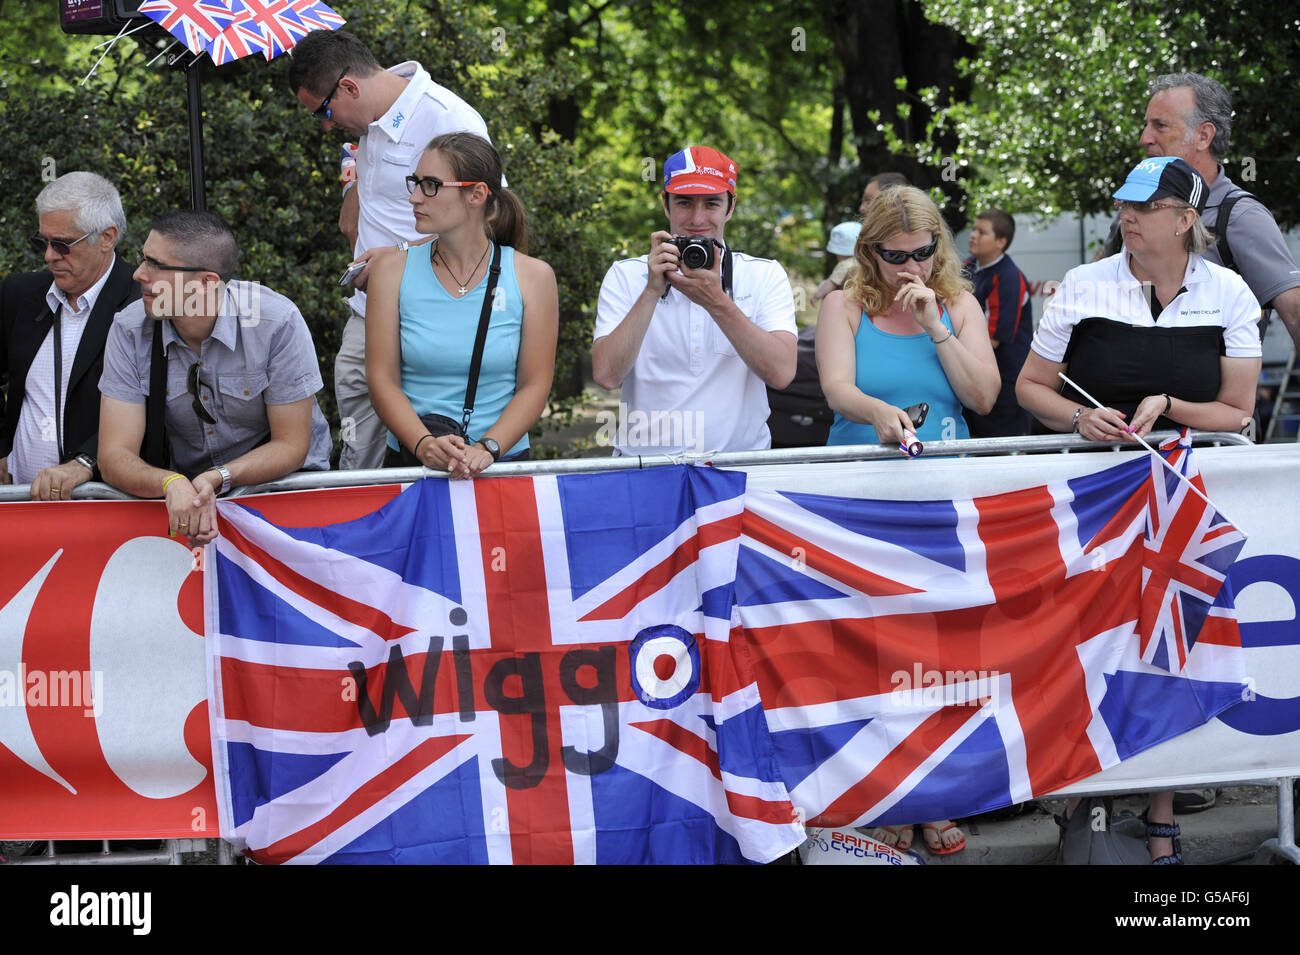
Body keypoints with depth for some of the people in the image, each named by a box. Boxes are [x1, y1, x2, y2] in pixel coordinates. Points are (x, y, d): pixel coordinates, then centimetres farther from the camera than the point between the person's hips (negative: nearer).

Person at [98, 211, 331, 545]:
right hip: (187, 486, 1)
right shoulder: (130, 330, -12)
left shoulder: (277, 322, -19)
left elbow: (291, 445, -14)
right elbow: (115, 455, -16)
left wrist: (218, 479, -32)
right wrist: (173, 484, -39)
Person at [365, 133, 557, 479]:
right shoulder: (394, 271, 6)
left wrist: (487, 449, -13)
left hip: (502, 460, 0)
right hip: (411, 461, 0)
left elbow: (534, 385, 2)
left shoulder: (533, 277, 4)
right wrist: (424, 445, -15)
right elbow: (383, 379, 1)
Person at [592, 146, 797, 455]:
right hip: (644, 464, 0)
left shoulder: (766, 276, 8)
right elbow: (606, 375, -6)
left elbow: (781, 373, -8)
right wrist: (652, 291, -12)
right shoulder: (624, 276, 8)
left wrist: (717, 302, -16)